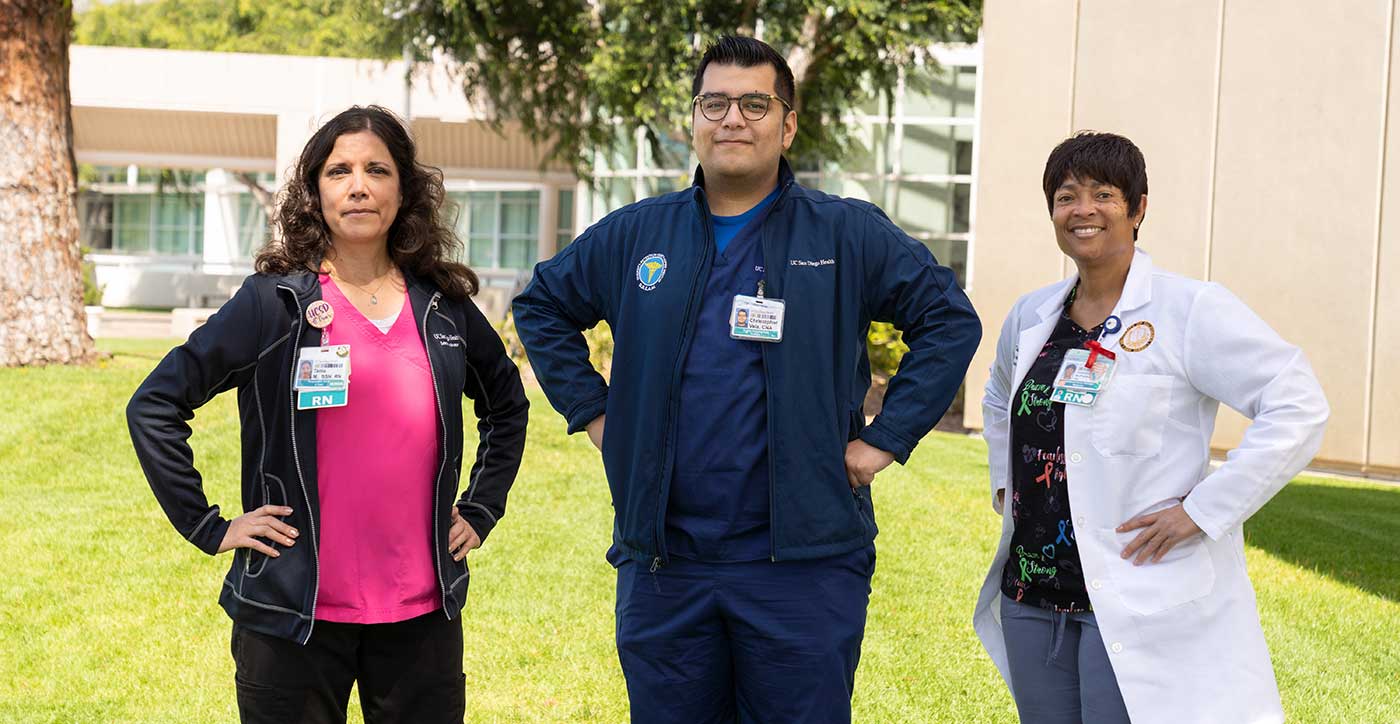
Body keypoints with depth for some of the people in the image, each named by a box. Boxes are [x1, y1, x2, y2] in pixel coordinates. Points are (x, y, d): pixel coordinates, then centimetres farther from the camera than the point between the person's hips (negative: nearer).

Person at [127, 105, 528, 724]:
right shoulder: (273, 302, -4)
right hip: (295, 616, -3)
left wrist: (480, 509, 14)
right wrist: (208, 526, -7)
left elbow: (507, 405, 24)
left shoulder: (444, 307, 7)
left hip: (423, 615, 3)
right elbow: (154, 406, -5)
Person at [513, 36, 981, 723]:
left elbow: (950, 319, 3)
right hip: (663, 561, 3)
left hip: (803, 561, -2)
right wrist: (591, 410, 10)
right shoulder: (635, 234, 7)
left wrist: (886, 437, -3)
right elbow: (542, 307, 21)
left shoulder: (848, 235, 0)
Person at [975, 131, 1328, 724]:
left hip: (1140, 602, -6)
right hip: (1031, 593, 6)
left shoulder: (1191, 310, -9)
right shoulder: (1032, 315, 10)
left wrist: (1203, 512, -16)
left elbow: (1298, 408, -15)